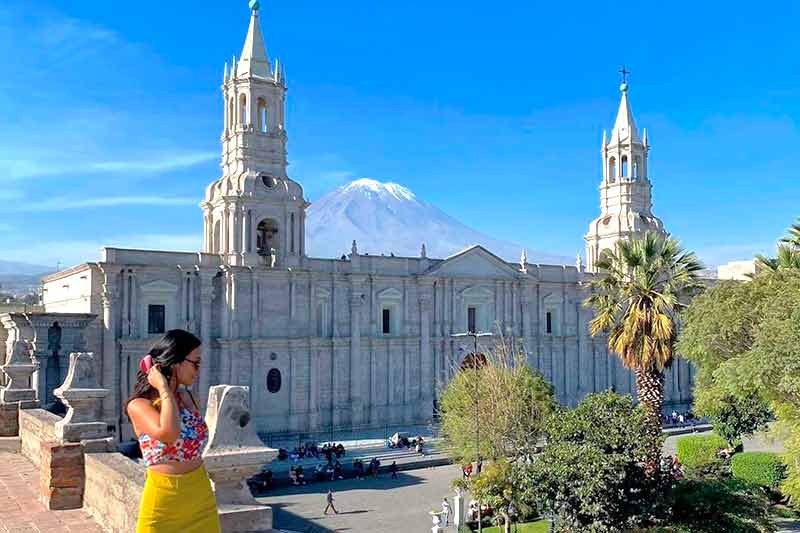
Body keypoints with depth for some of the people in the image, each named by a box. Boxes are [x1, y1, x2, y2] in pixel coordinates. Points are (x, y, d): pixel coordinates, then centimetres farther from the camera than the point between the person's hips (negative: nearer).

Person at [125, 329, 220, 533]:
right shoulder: (139, 405, -12)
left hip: (201, 496, 5)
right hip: (164, 501, -5)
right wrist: (163, 388, -20)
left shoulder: (188, 397, 6)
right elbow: (168, 434, -30)